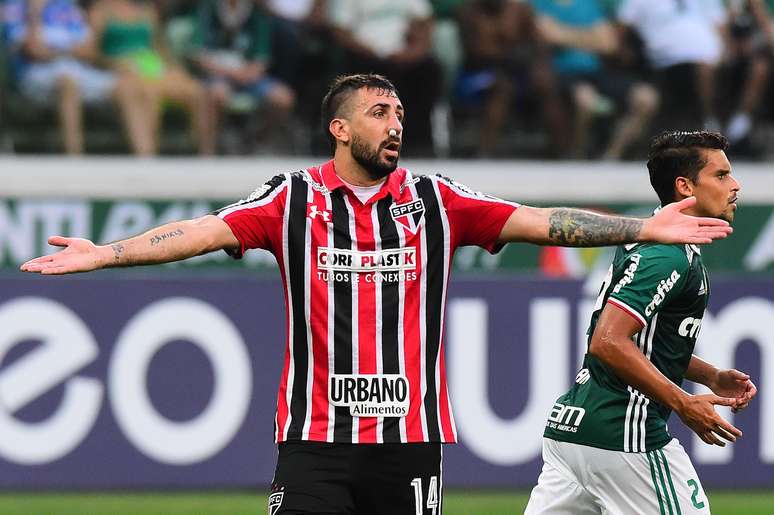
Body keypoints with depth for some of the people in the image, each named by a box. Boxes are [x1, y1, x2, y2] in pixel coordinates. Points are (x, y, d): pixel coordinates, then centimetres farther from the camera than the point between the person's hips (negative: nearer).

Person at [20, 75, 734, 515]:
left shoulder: (435, 202, 8)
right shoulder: (292, 200, 3)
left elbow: (542, 223, 5)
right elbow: (200, 232, -7)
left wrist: (645, 228, -2)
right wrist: (102, 254, -20)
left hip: (412, 439, 2)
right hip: (316, 438, -2)